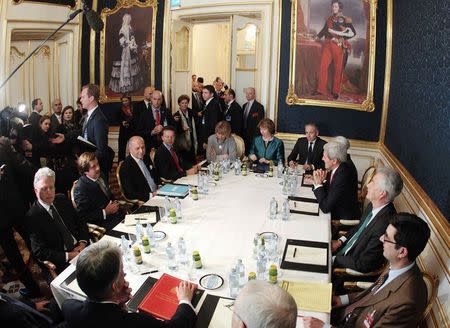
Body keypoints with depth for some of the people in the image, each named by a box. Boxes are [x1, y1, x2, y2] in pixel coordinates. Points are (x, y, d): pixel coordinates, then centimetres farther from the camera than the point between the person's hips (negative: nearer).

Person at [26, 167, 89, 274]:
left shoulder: (62, 199, 7)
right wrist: (68, 256, -17)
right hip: (62, 262, -5)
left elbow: (80, 222, 14)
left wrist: (83, 243, -3)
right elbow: (39, 252, -10)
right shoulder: (32, 216, -8)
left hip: (81, 248, 6)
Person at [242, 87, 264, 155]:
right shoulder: (244, 105, 15)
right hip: (244, 136, 7)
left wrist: (256, 137, -16)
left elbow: (259, 123, -12)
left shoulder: (259, 107, -8)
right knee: (245, 153, 7)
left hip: (253, 136, -6)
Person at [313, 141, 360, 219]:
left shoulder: (343, 177, -27)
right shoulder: (335, 169, -3)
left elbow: (325, 208, -25)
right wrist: (322, 182, -12)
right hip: (335, 212, 7)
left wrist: (318, 184, -19)